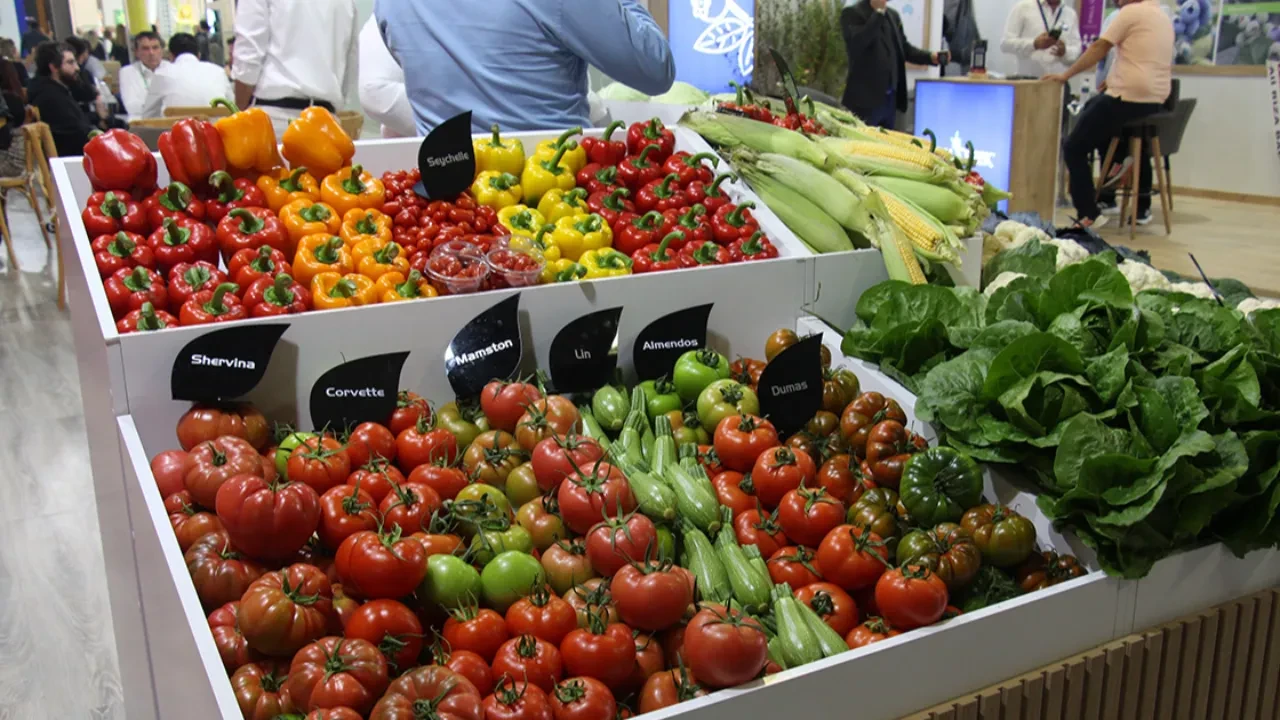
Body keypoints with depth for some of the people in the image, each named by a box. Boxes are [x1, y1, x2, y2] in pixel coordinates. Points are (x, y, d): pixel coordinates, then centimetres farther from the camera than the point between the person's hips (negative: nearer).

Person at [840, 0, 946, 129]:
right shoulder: (851, 13, -6)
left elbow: (903, 47, 19)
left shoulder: (893, 15, 15)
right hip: (865, 99, -7)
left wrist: (931, 57, 3)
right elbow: (856, 44, -22)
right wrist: (879, 12, -18)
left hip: (890, 98, 7)